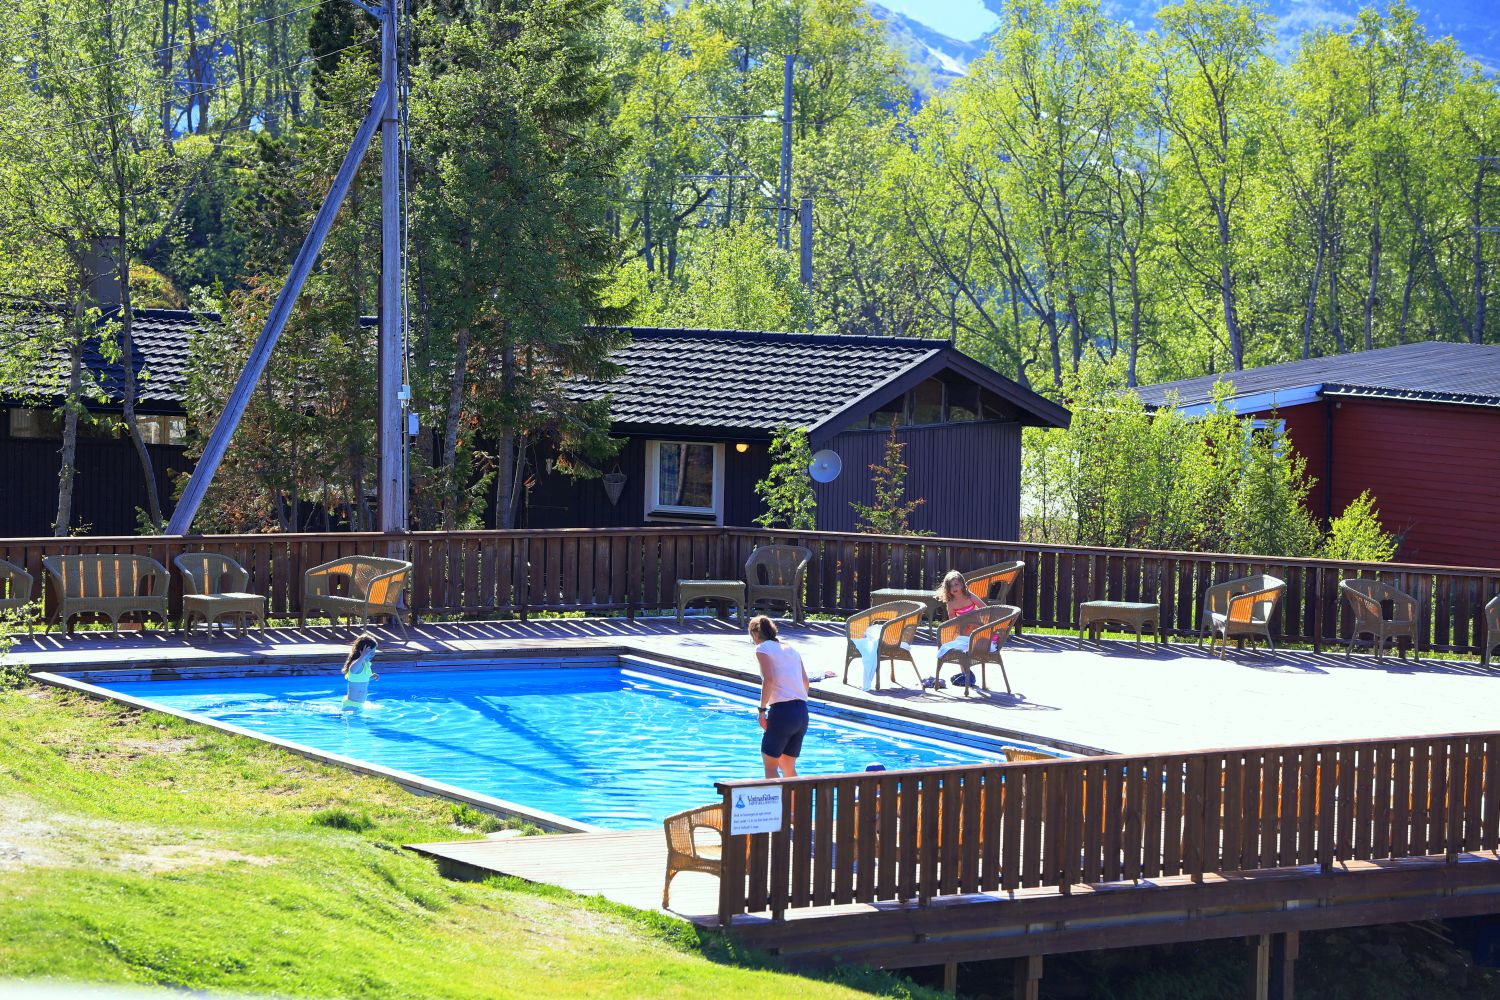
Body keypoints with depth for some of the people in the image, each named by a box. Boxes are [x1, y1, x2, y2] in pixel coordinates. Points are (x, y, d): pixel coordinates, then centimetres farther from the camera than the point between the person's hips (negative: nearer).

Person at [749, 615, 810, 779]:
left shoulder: (763, 648, 0)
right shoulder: (791, 649, 20)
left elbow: (768, 680, -15)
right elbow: (806, 683, 17)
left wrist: (761, 709, -10)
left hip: (782, 710, -7)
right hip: (802, 712, 7)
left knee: (770, 766, 2)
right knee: (788, 767, 16)